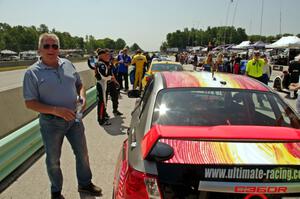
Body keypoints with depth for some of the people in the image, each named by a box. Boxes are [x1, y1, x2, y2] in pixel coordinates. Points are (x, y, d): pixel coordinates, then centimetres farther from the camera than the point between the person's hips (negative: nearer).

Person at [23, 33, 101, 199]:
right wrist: (56, 110, -25)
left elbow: (79, 84, 14)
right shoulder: (33, 72, -10)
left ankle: (85, 184, 39)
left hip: (74, 118, 4)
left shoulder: (68, 64, 3)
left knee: (82, 154, 15)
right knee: (53, 160, 14)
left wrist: (82, 96, -8)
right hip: (51, 123, -4)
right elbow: (30, 103, -13)